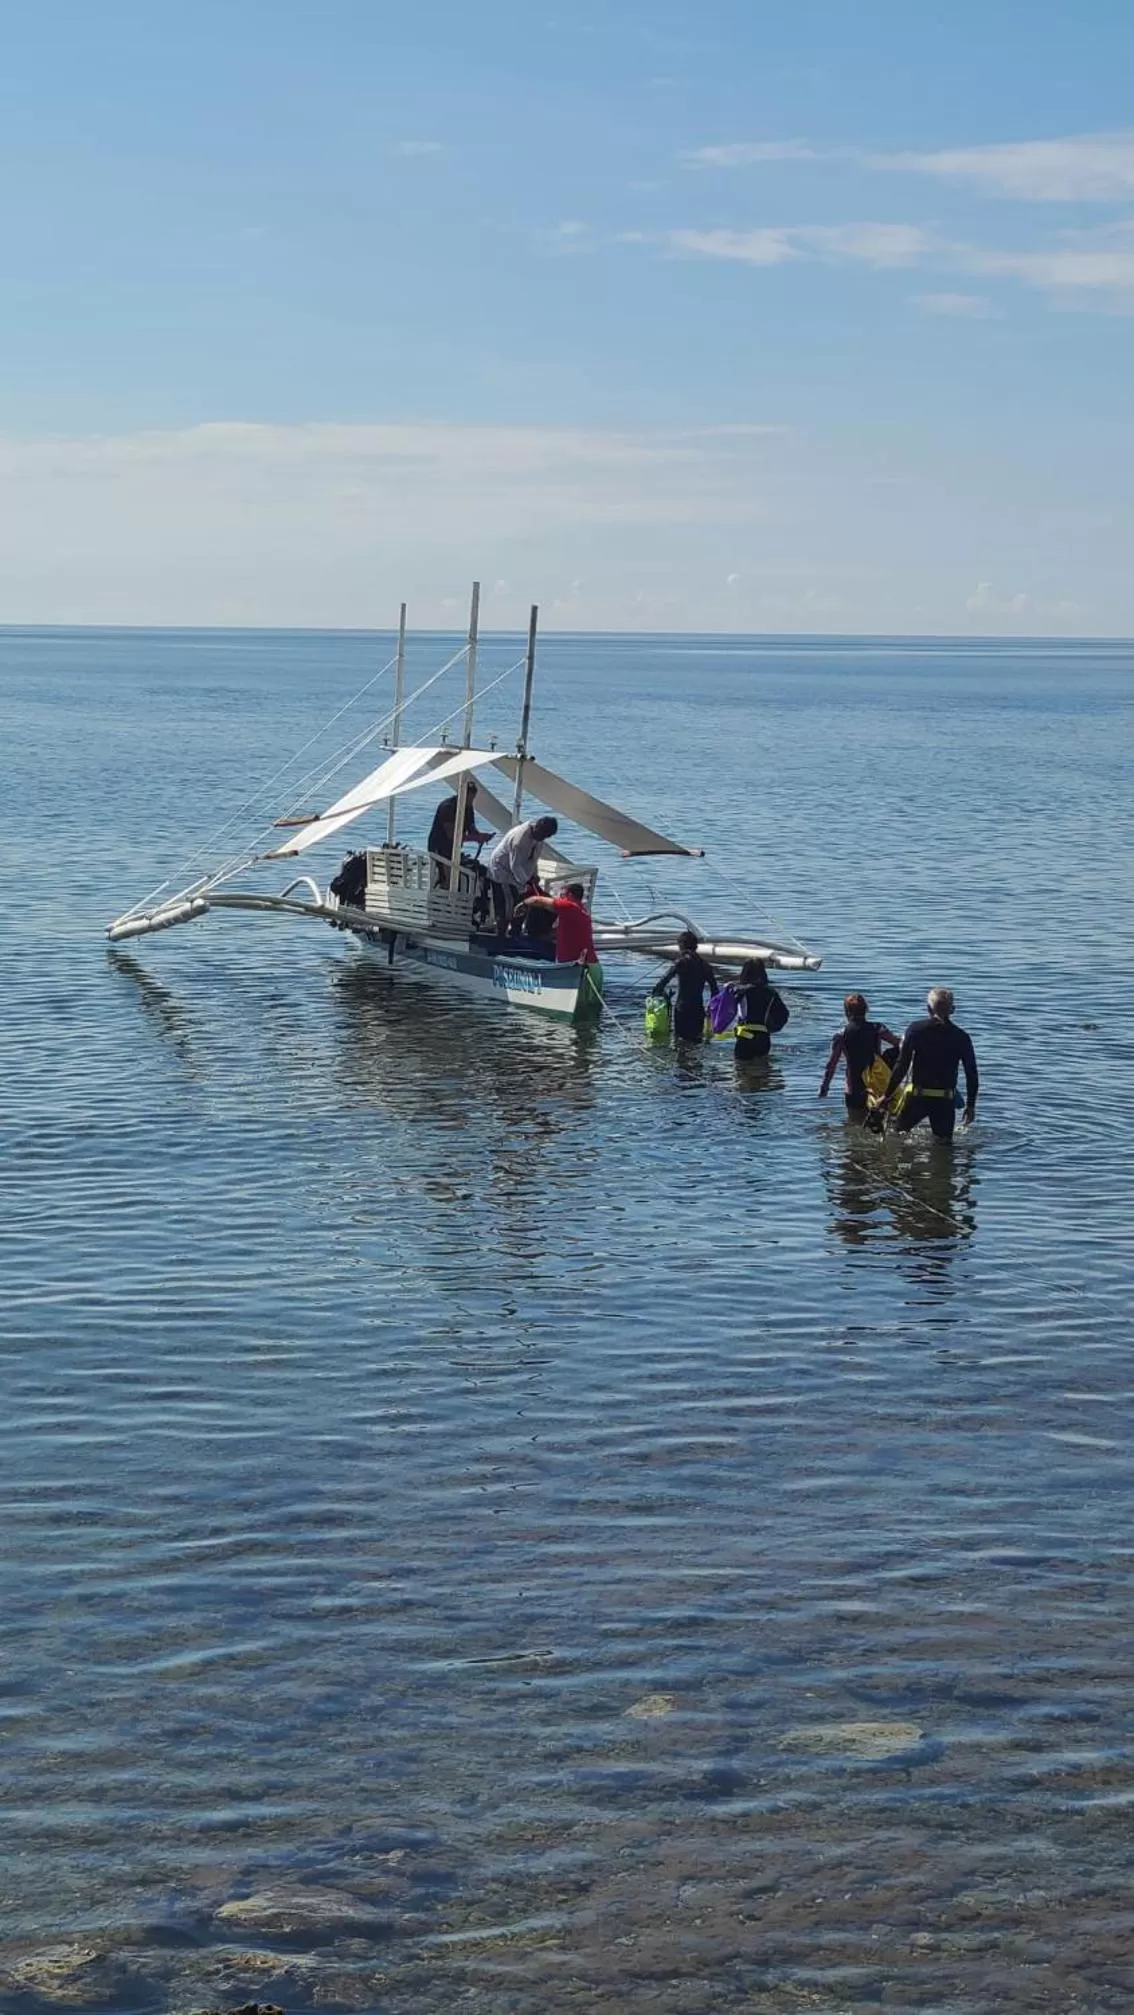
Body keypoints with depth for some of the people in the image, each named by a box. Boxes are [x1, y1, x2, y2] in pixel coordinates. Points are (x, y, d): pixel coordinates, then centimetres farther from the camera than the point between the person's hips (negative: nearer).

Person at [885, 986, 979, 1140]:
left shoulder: (915, 1030, -4)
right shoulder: (961, 1037, 1)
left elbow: (902, 1065, -7)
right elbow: (972, 1074, 4)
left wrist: (888, 1095, -1)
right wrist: (970, 1105, 14)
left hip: (918, 1097, -2)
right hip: (946, 1099, 2)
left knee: (897, 1132, 13)